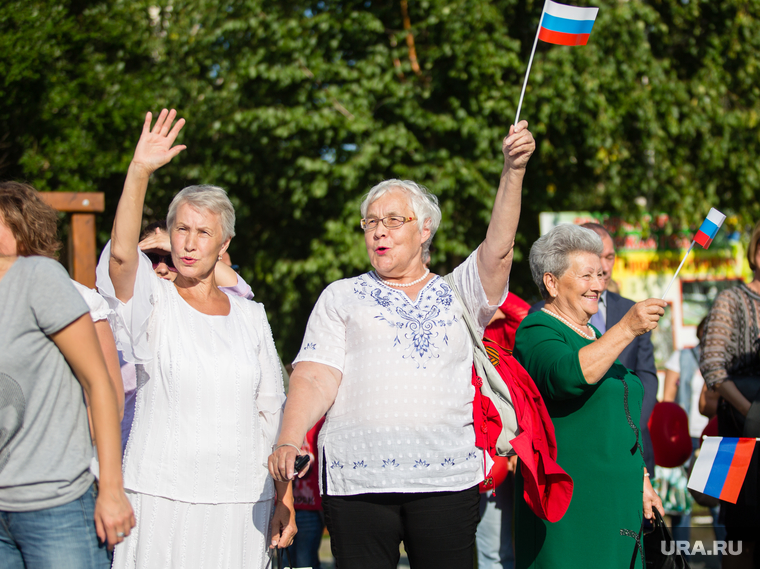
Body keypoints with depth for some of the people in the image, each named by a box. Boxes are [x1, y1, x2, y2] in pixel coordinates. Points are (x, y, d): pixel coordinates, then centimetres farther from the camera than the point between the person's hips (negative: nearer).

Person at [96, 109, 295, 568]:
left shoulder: (250, 315, 11)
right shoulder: (153, 303, 1)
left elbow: (271, 412, 13)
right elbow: (121, 254, -21)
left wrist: (285, 499, 8)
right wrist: (140, 171, -31)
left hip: (241, 499, 3)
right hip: (162, 496, -3)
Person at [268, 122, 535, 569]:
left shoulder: (458, 293, 18)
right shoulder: (342, 297, 16)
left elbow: (498, 250, -1)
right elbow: (315, 378, 4)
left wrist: (514, 170, -12)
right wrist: (289, 440, -13)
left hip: (447, 476, 1)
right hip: (358, 476, 0)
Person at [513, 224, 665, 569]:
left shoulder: (594, 337, 21)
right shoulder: (536, 333, -8)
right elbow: (568, 376, -30)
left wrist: (641, 480, 22)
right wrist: (626, 329, -33)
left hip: (616, 500, 9)